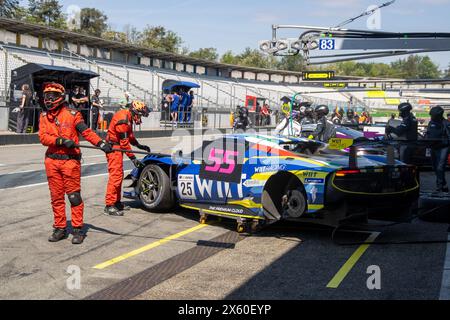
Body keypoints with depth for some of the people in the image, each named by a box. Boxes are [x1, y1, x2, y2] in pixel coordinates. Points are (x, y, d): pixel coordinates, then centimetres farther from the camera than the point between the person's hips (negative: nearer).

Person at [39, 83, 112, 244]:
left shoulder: (72, 114, -2)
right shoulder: (44, 116, 11)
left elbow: (86, 132, -7)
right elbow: (43, 137, -2)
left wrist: (101, 143, -22)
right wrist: (61, 140, -17)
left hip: (70, 160, -4)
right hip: (52, 161, 4)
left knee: (74, 196, -5)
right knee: (56, 197, 10)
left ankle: (78, 229, 3)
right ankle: (60, 228, 20)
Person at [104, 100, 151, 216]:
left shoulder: (128, 117, 9)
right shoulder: (122, 119, -22)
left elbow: (130, 135, 22)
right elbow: (124, 142, -22)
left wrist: (139, 146, 19)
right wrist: (133, 158, -20)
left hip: (118, 148, 11)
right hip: (113, 147, -11)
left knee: (119, 175, 15)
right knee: (115, 175, -13)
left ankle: (117, 202, 24)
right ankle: (109, 206, -13)